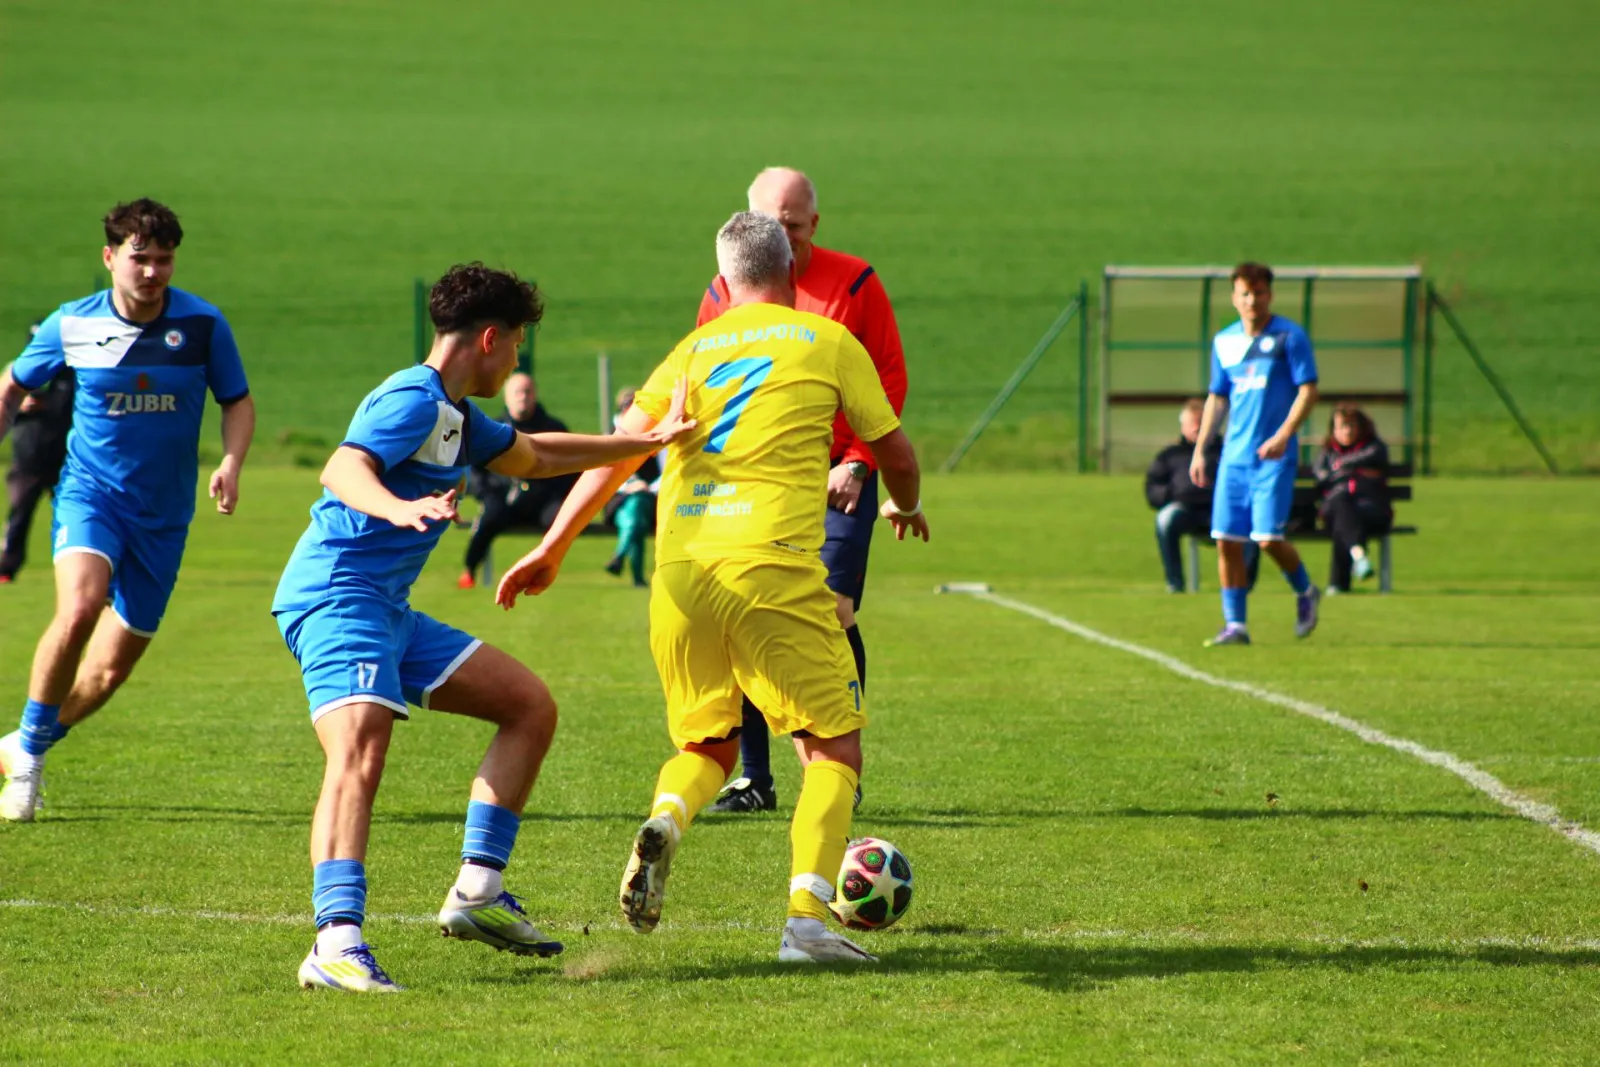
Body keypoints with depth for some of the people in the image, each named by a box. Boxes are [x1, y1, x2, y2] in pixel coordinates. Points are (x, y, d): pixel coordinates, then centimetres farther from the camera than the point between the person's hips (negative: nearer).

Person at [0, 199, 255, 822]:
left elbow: (238, 401, 6)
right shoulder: (72, 325, -5)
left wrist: (231, 463, -12)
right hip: (90, 491, -2)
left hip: (164, 514, 2)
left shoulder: (202, 324, -5)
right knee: (80, 608, -30)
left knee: (110, 671, 5)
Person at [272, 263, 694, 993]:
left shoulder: (455, 417, 20)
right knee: (359, 753, -30)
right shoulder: (413, 399, -12)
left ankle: (477, 892, 12)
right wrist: (399, 508, -51)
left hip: (387, 610, 11)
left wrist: (646, 441, 42)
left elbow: (531, 457, 39)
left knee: (531, 705, 13)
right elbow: (343, 469, -30)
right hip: (336, 597, -11)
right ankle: (337, 943, -42)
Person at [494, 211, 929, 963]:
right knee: (833, 745, 5)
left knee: (707, 744, 20)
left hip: (680, 570, 4)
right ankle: (807, 919, -11)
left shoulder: (693, 350, 17)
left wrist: (551, 548, 15)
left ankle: (664, 823, -14)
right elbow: (894, 453, 17)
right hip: (772, 563, -4)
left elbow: (617, 454, 10)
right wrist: (906, 507, 39)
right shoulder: (827, 342, 9)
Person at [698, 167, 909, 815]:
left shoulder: (854, 284, -1)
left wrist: (856, 463, -9)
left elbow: (889, 379, 1)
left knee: (831, 615, -13)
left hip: (836, 480, -3)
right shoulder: (724, 294, 6)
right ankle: (753, 778, 6)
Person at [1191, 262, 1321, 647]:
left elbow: (1308, 390, -8)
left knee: (1268, 537, -12)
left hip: (1274, 455, -5)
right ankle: (1235, 624, 6)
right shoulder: (1224, 341, 12)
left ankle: (1305, 593, 16)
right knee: (1226, 539, -1)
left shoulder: (1290, 336, -4)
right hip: (1234, 455, 5)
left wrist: (1283, 435, -20)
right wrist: (1199, 449, 13)